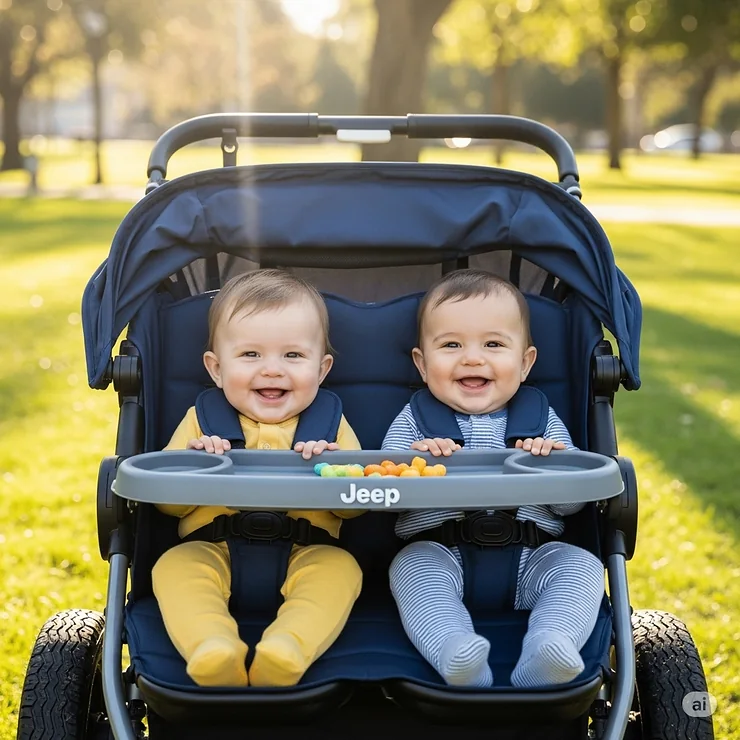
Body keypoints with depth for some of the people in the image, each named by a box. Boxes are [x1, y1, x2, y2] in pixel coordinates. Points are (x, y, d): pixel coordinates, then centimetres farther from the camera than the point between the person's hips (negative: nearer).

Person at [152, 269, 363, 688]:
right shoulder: (201, 420, 11)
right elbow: (167, 502, 8)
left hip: (306, 554, 0)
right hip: (215, 551, 1)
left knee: (341, 567, -29)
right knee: (174, 566, -26)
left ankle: (290, 649, -46)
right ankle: (211, 649, -45)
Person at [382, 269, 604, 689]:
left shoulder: (542, 420, 12)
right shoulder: (413, 421, 11)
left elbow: (573, 503, 7)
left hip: (531, 558, 1)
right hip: (441, 554, -1)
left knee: (582, 566, -22)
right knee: (413, 565, -29)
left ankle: (543, 660, -41)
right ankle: (455, 652, -47)